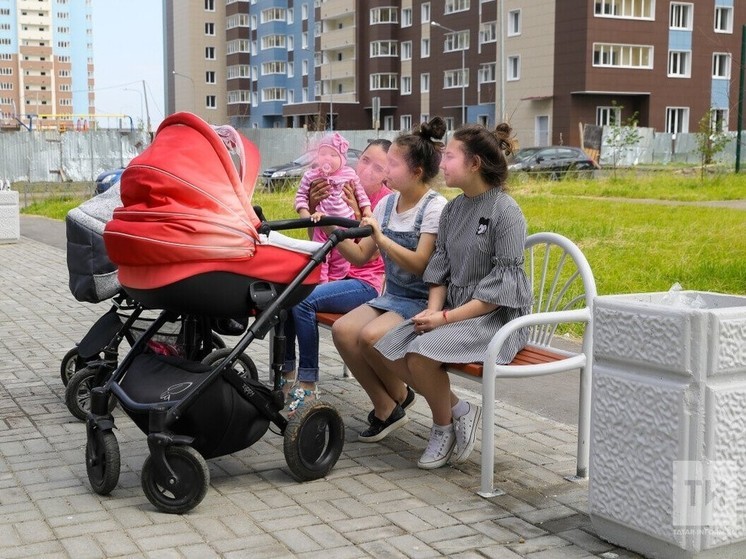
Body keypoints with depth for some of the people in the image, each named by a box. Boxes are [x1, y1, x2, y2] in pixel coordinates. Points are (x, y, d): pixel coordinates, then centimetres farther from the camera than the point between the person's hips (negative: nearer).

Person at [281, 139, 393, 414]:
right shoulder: (342, 188, 8)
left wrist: (357, 212, -27)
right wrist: (312, 206, -10)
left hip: (367, 282, -6)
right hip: (335, 272, 6)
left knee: (304, 300, -28)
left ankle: (307, 384, -20)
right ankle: (287, 373, -8)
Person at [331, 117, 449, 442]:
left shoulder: (435, 208, -12)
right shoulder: (388, 203, 8)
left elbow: (420, 265, -20)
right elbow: (361, 256, 9)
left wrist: (381, 238, -26)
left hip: (423, 301, -7)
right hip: (392, 296, 7)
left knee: (371, 336, -29)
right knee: (342, 330, -18)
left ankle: (399, 397, 3)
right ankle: (385, 408, -4)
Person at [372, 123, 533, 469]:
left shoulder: (506, 211, -13)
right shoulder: (453, 209, 9)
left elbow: (503, 284, -17)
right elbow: (440, 267, 12)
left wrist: (447, 317, -20)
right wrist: (433, 310, -8)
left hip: (499, 316, -8)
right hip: (455, 309, 8)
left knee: (422, 352, -29)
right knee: (389, 349, -10)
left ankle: (443, 426, -2)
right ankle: (459, 410, 3)